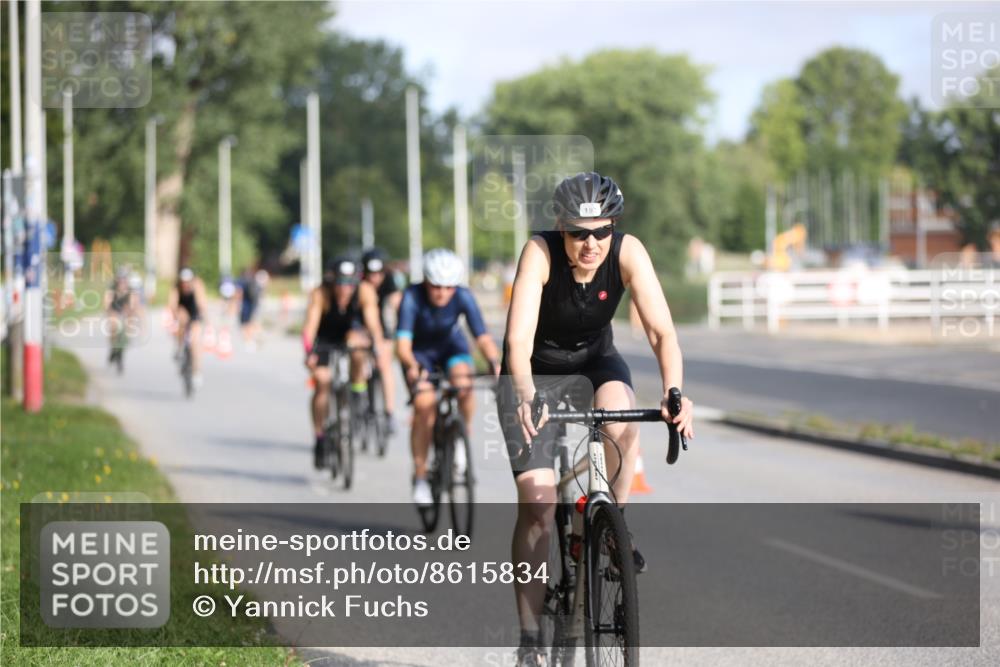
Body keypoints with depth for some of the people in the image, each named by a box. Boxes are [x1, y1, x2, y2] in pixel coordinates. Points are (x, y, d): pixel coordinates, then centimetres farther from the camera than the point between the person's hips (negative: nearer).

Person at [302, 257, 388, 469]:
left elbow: (372, 319, -36)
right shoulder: (320, 294, -30)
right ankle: (319, 439, -3)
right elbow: (310, 324, -39)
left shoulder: (365, 291, -27)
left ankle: (358, 387, -13)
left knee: (356, 341, -35)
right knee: (322, 382, -14)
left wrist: (378, 343, -53)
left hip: (352, 331, 0)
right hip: (325, 338, 0)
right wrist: (309, 352, -54)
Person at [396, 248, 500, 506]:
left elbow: (483, 337, -33)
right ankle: (420, 478, -11)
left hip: (451, 347, 1)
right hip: (419, 352, -1)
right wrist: (412, 367, -59)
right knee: (424, 405, -24)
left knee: (463, 386, -31)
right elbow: (403, 342, -39)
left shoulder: (463, 297, -27)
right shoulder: (412, 297, -31)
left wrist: (495, 364, -52)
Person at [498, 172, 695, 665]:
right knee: (536, 503, -12)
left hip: (595, 360, 2)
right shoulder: (540, 252, -29)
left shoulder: (628, 253, -24)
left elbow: (661, 331, -30)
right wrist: (525, 398, -56)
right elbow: (519, 338, -39)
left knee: (620, 418, -34)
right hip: (535, 369, -2)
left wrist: (674, 392, -47)